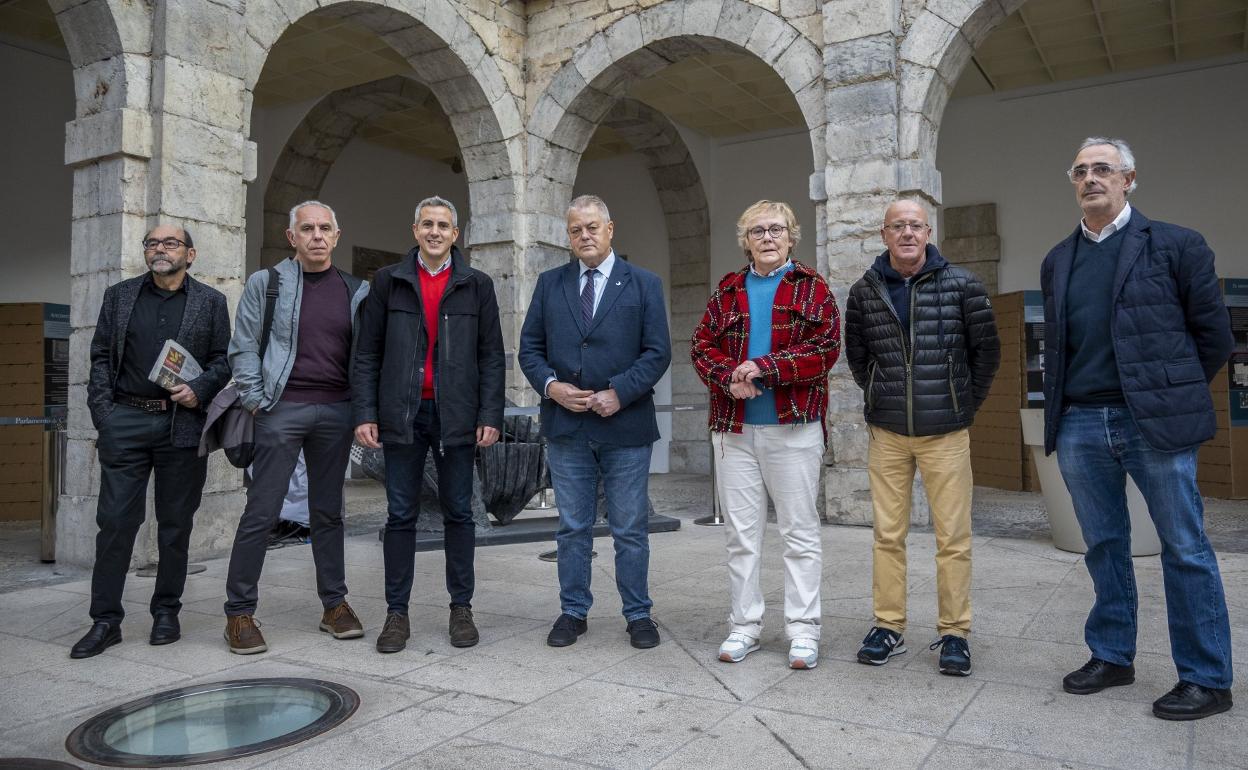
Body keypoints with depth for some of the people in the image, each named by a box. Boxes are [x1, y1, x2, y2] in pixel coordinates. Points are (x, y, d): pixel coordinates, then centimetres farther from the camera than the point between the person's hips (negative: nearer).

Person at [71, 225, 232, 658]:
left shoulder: (210, 301, 9)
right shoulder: (118, 296, 13)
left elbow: (223, 359, 6)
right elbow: (100, 358, 10)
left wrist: (200, 391, -11)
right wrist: (103, 414, 1)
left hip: (183, 423, -1)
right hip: (125, 421, 1)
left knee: (175, 523, 6)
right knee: (115, 520, 0)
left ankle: (166, 613, 18)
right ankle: (105, 620, 8)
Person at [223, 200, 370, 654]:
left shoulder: (357, 291, 10)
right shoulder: (265, 283, 3)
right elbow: (243, 348, 2)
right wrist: (256, 400, -5)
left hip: (336, 411, 3)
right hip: (283, 408, -3)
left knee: (328, 511, 11)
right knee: (262, 511, -2)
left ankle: (335, 604, 19)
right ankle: (239, 612, 9)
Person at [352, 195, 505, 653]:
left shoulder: (477, 285, 8)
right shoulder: (388, 282, 8)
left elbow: (492, 356, 4)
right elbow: (367, 353, 6)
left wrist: (490, 416, -5)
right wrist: (364, 413, -3)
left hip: (456, 415, 0)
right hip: (403, 414, 0)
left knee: (458, 513, 6)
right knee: (401, 515, 5)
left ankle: (461, 608, 17)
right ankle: (397, 612, 13)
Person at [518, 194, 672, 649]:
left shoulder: (644, 284, 4)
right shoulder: (549, 284, 10)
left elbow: (657, 352, -3)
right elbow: (530, 347, 8)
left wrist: (618, 392, -14)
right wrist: (552, 386, -10)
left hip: (625, 424, -2)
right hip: (565, 425, 2)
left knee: (631, 529, 6)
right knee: (572, 527, 11)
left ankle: (638, 615, 19)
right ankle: (573, 612, 23)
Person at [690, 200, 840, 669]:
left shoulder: (811, 287, 3)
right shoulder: (728, 290, 12)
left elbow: (826, 347, -9)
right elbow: (702, 345, 5)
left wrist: (765, 367, -17)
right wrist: (729, 378, -15)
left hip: (794, 426, -3)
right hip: (733, 426, 3)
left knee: (800, 532, 3)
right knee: (741, 533, 9)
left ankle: (803, 630, 12)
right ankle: (744, 626, 19)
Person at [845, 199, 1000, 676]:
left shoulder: (961, 286, -2)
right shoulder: (865, 292, 3)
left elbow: (986, 350, 5)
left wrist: (965, 405, 6)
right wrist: (879, 400, 11)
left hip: (945, 432, -1)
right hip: (887, 433, 2)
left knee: (953, 537, 1)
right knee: (887, 535, 7)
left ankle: (954, 633, 14)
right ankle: (889, 628, 18)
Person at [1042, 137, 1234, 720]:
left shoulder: (1175, 245, 1)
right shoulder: (1057, 260, 14)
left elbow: (1213, 334, 3)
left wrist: (1172, 394, 7)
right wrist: (1062, 404, 12)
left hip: (1154, 423, -4)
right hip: (1079, 425, 4)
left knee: (1185, 549, 3)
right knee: (1104, 546, 13)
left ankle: (1207, 679, 14)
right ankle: (1111, 657, 26)